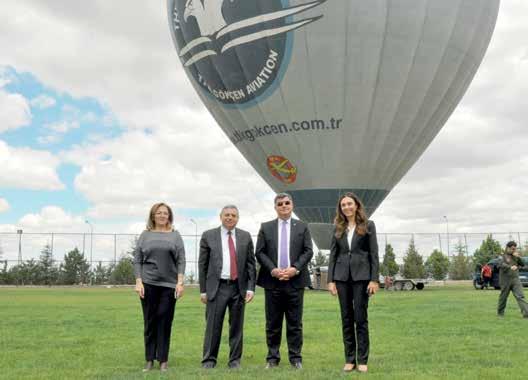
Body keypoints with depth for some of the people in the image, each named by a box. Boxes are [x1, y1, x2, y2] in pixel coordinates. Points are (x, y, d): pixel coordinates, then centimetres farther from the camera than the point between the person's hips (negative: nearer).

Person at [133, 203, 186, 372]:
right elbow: (137, 260, 5)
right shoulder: (145, 235, 8)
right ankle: (149, 359, 12)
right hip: (148, 283, 0)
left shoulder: (175, 235, 7)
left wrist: (180, 282, -8)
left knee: (165, 322, 1)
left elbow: (181, 260, 2)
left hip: (169, 284, 0)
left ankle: (163, 360, 8)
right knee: (150, 321, 4)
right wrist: (138, 282, -6)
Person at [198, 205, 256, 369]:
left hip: (239, 287, 2)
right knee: (213, 326, -1)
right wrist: (203, 290, 0)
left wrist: (250, 288, -2)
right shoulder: (208, 236, 3)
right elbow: (202, 264, 4)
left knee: (237, 326, 7)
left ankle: (235, 360, 18)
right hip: (217, 287, -2)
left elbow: (251, 263, 7)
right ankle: (209, 360, 11)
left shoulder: (245, 237, 8)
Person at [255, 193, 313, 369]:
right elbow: (259, 252, 3)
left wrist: (295, 269, -11)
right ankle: (272, 358, 13)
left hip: (295, 281, 0)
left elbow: (308, 251, 3)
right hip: (272, 281, 0)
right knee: (273, 323, 5)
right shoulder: (265, 227, 9)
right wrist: (273, 270, -10)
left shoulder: (302, 227, 9)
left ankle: (296, 358, 10)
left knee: (295, 323, 3)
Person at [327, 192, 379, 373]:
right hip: (342, 276, 3)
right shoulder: (338, 228, 10)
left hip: (361, 275, -3)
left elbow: (374, 253, -2)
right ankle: (349, 359, 11)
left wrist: (374, 279, -9)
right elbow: (333, 255, 9)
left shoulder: (368, 225, 2)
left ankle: (362, 360, 5)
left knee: (360, 318, -2)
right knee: (346, 319, 5)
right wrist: (330, 280, 1)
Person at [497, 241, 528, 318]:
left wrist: (518, 257, -7)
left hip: (515, 279, 3)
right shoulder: (502, 256, -2)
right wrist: (510, 267, -37)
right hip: (505, 280, -3)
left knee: (520, 296, -9)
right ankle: (500, 312, 25)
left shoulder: (515, 256, 14)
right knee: (503, 297, 7)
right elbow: (501, 265, -20)